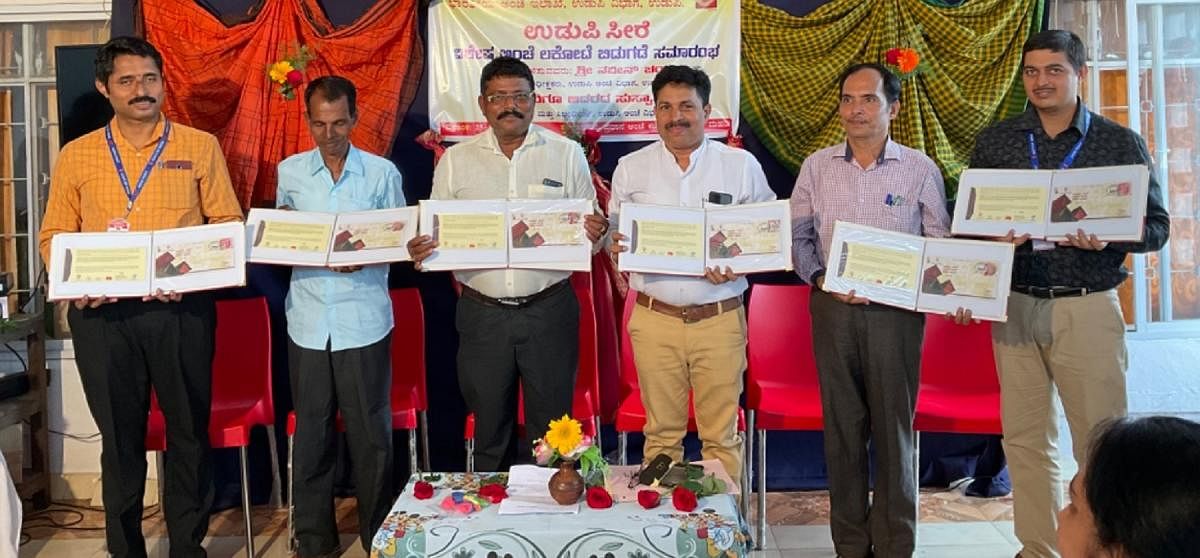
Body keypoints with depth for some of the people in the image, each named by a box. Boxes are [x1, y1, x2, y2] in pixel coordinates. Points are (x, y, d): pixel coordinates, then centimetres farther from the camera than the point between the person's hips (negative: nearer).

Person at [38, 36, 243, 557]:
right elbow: (54, 235, 10)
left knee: (189, 432, 8)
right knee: (120, 438, 11)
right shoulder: (76, 156, 8)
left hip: (181, 310, -1)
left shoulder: (200, 146, 3)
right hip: (102, 314, 1)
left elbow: (228, 222, 2)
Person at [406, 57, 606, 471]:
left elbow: (588, 229, 5)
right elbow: (437, 232, 7)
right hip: (482, 313, 1)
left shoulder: (567, 153, 3)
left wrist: (595, 233, -18)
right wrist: (420, 250, -15)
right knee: (489, 431, 14)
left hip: (549, 310, -1)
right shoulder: (456, 160, 6)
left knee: (552, 431, 9)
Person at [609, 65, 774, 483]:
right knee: (662, 432, 10)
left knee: (721, 436, 6)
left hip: (720, 319, -1)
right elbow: (613, 233, 12)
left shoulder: (741, 165, 3)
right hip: (655, 319, 1)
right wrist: (615, 244, -11)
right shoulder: (631, 168, 7)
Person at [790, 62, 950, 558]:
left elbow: (939, 246, 4)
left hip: (896, 310, -2)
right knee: (841, 427, 7)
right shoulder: (817, 166, 6)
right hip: (833, 308, 2)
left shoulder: (920, 169, 1)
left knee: (893, 429, 3)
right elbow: (798, 236, 9)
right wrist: (821, 278, -6)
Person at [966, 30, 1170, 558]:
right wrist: (996, 236, -14)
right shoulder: (994, 141, 7)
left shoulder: (1121, 143, 3)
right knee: (1026, 438, 7)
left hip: (1088, 308, -2)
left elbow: (1156, 226, 2)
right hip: (1015, 306, 2)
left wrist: (1107, 238, -17)